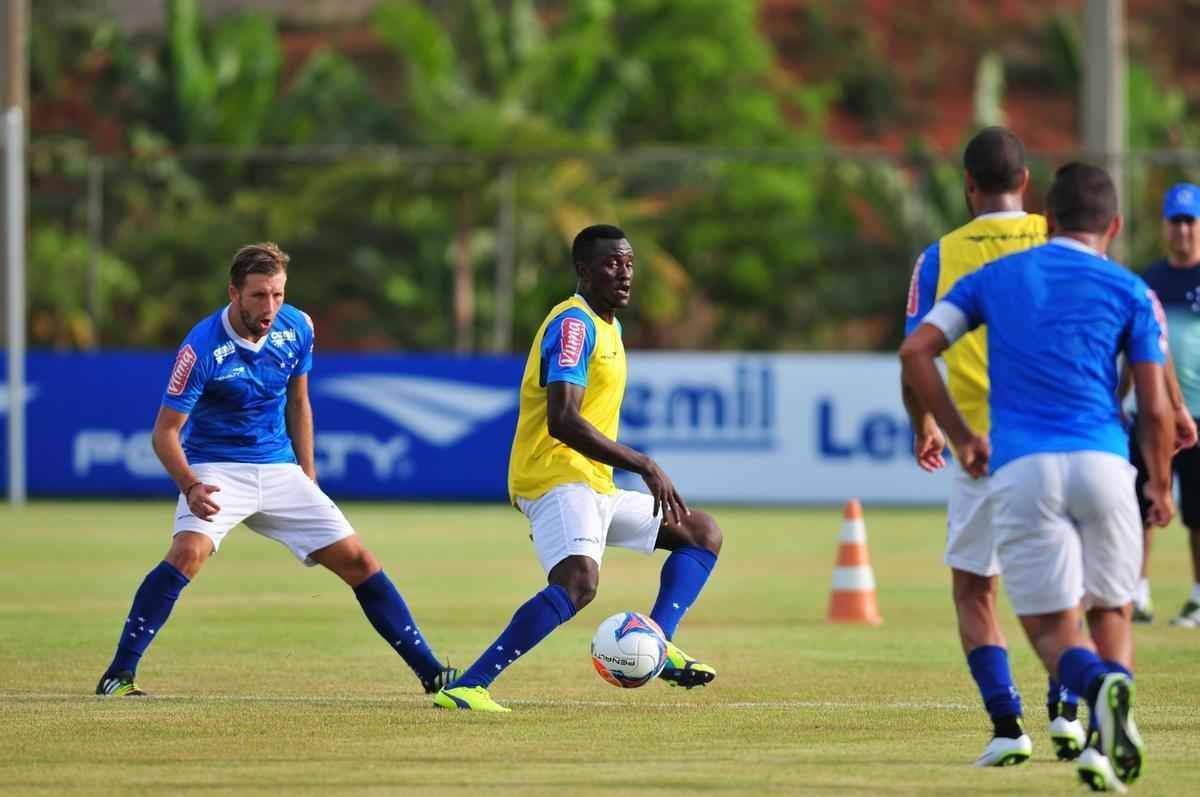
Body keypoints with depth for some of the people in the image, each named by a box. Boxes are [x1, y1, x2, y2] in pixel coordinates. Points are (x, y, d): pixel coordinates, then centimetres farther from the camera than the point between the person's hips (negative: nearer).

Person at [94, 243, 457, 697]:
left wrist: (308, 478, 11)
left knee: (357, 561, 0)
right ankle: (119, 674, -24)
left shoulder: (296, 329, -3)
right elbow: (166, 431, -16)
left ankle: (429, 671, 9)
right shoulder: (202, 348, -19)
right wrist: (190, 486, -33)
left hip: (280, 470, 5)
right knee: (188, 553, -31)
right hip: (215, 470, -5)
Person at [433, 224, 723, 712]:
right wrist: (644, 466, -22)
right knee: (579, 580, -34)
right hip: (556, 478, -11)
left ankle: (655, 646, -3)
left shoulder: (608, 325, 20)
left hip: (593, 487, 11)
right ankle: (466, 687, -38)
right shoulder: (573, 324, -12)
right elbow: (563, 421, -23)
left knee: (703, 534, 16)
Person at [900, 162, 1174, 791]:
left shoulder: (994, 277, 17)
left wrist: (961, 436, 18)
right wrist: (1160, 486, 22)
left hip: (1020, 472, 0)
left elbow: (915, 352, 8)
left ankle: (1100, 686, -30)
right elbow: (1155, 410, 6)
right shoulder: (1129, 291, 11)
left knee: (1051, 629, 4)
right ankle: (1107, 742, -11)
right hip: (1102, 464, 0)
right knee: (1110, 614, 15)